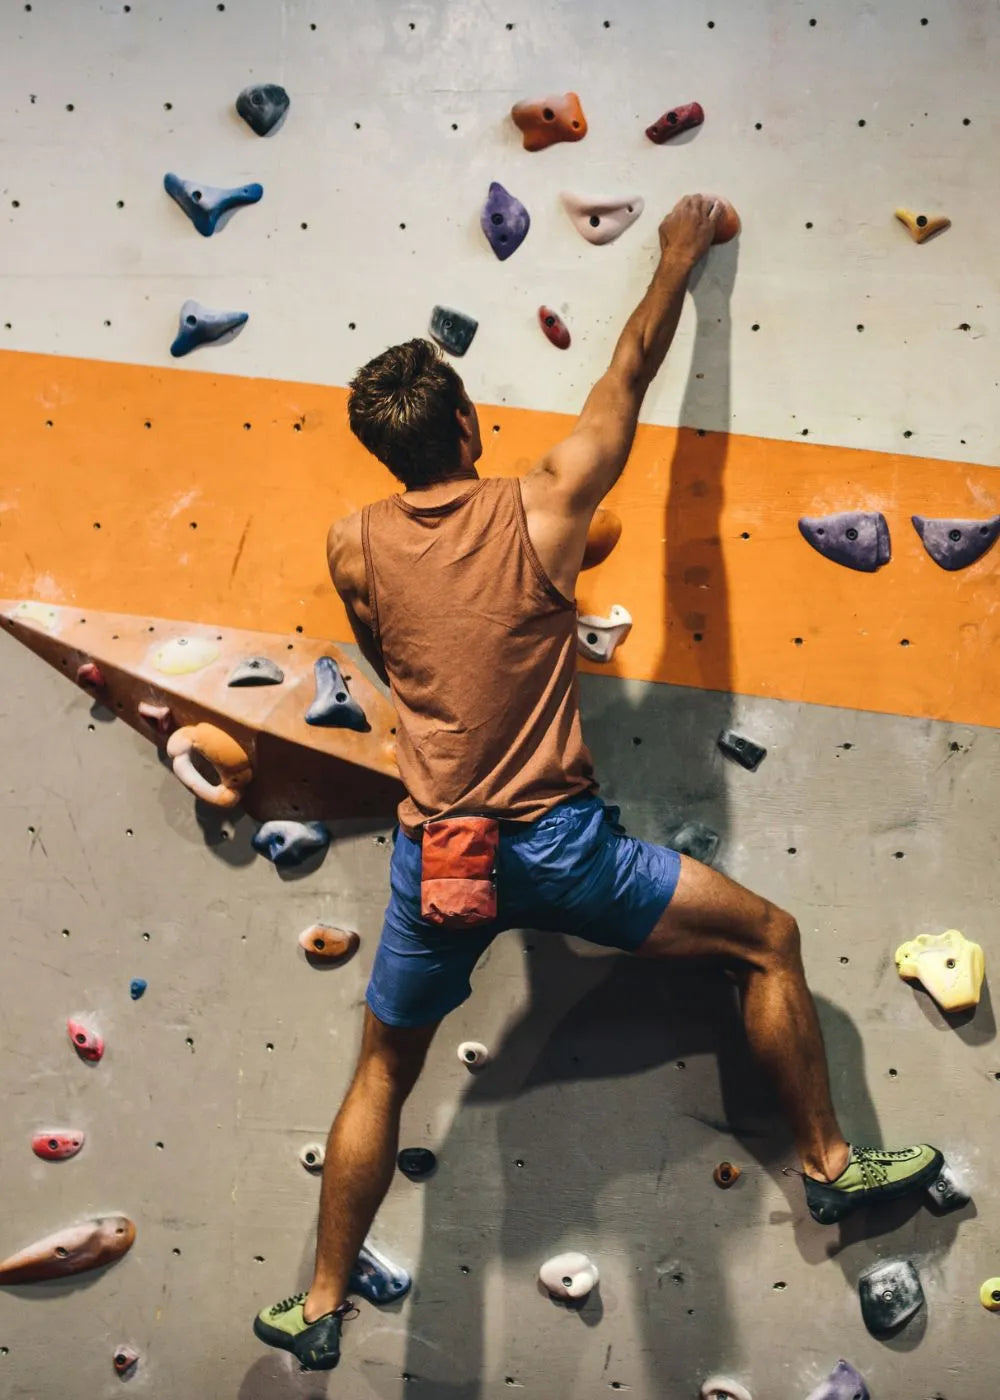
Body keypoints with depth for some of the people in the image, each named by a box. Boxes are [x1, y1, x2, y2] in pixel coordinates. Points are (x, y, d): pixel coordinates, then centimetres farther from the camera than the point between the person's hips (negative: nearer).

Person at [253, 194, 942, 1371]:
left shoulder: (353, 547, -1)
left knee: (382, 1072, 22)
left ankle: (319, 1307, 32)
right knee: (768, 938, 15)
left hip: (433, 861, 4)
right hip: (555, 843, -3)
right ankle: (830, 1166, 23)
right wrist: (679, 256, 21)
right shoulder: (544, 507, -7)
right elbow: (630, 373, 7)